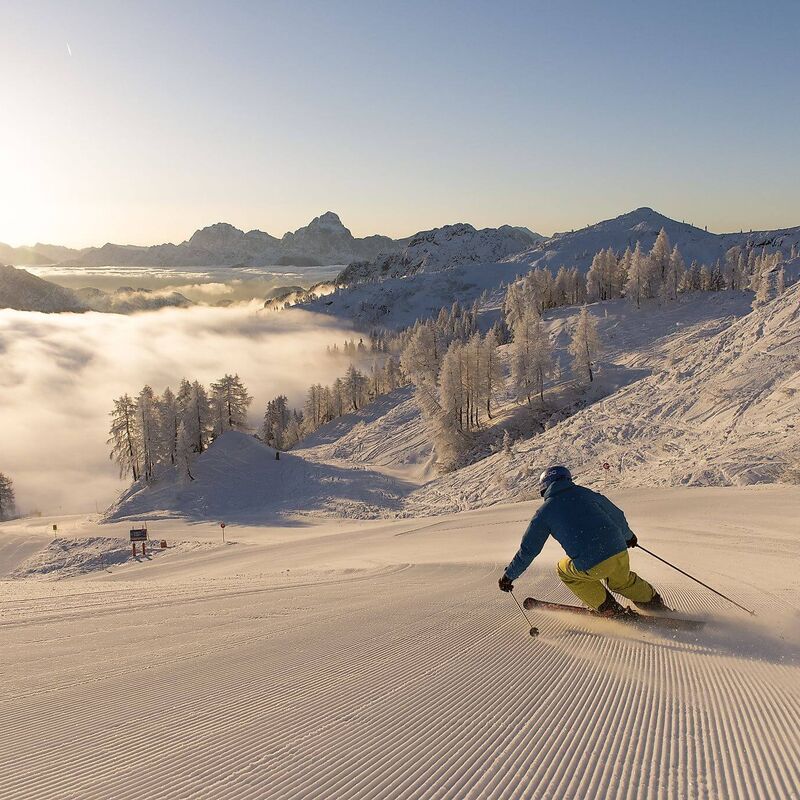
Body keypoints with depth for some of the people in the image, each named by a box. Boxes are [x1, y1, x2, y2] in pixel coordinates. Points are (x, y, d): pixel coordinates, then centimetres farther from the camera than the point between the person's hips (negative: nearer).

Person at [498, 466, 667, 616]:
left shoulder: (544, 512, 5)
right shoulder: (585, 493, 14)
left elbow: (528, 549, 8)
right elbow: (617, 515, 24)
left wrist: (509, 575, 21)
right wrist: (628, 535, 45)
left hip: (591, 566, -5)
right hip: (620, 552, 5)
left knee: (564, 570, 26)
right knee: (622, 581, 36)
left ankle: (609, 609, 23)